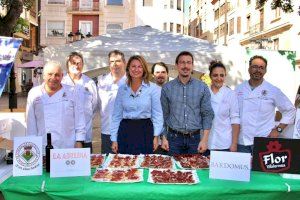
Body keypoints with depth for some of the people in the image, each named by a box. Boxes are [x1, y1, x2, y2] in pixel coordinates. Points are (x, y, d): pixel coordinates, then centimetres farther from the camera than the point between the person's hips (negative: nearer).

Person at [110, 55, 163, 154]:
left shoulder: (153, 88, -2)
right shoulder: (122, 89, 6)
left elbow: (157, 114, 0)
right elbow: (117, 115, 8)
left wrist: (156, 136, -7)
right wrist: (114, 139, 4)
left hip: (145, 131, -2)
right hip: (125, 131, 2)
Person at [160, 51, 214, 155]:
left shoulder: (202, 88, 2)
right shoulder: (167, 88, 2)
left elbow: (207, 114, 1)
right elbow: (164, 114, 5)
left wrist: (204, 139, -5)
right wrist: (164, 138, 1)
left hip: (194, 138, 0)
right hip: (173, 137, 0)